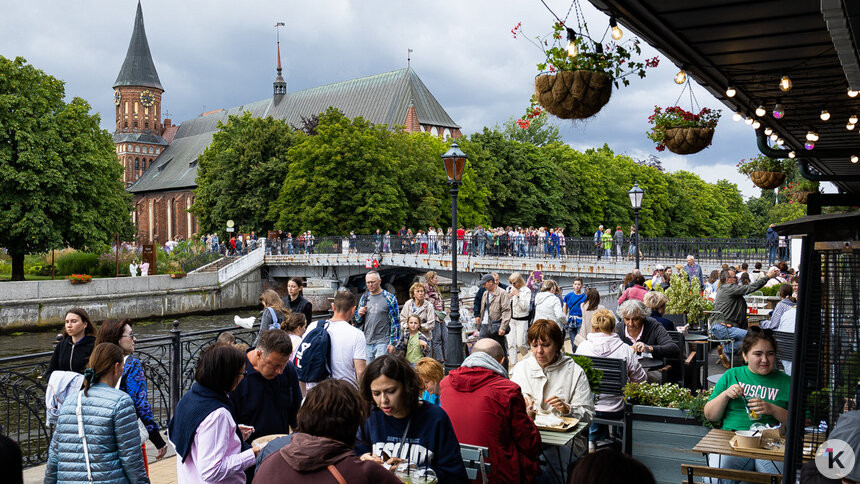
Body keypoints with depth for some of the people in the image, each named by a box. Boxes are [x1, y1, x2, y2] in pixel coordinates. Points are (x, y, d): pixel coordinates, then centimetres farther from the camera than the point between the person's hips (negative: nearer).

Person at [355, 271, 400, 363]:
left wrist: (393, 343, -9)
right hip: (366, 342, 5)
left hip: (382, 342, -5)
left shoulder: (389, 298, -4)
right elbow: (358, 322, 20)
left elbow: (395, 321, -5)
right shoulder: (364, 297, 11)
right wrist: (359, 314, -3)